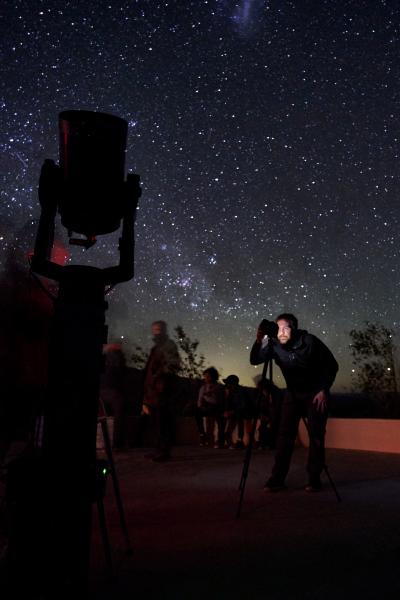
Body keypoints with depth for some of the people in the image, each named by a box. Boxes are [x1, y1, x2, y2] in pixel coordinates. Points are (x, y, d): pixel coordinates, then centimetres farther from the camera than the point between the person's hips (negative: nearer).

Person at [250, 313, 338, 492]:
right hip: (292, 392, 2)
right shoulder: (274, 344, -15)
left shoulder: (310, 341, -22)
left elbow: (332, 365, -13)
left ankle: (314, 479, 6)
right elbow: (254, 360, -24)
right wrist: (259, 341, -39)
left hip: (316, 393, -2)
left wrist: (324, 390, -16)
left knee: (316, 435, -5)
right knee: (285, 434, -5)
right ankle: (277, 478, -3)